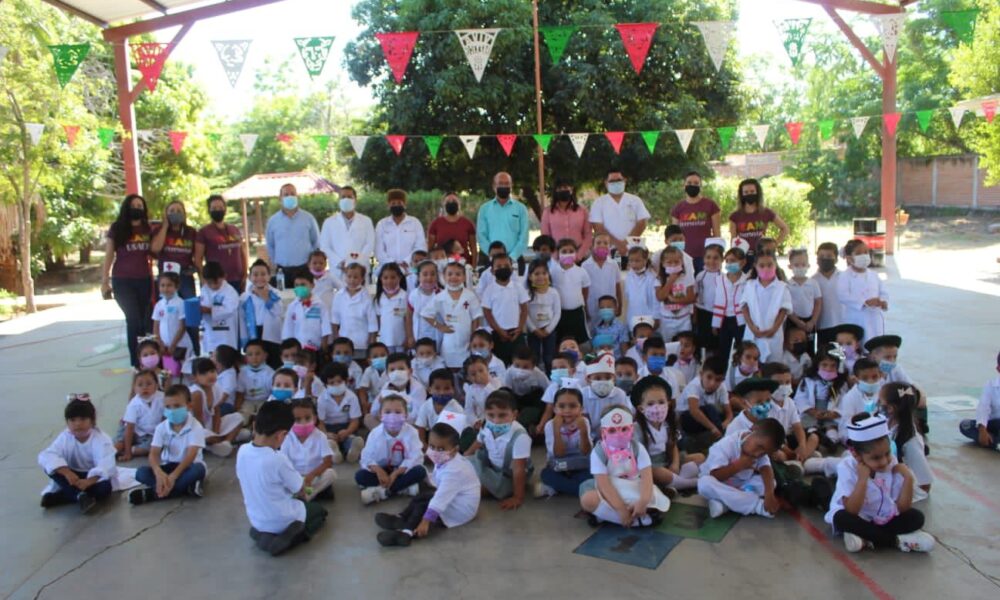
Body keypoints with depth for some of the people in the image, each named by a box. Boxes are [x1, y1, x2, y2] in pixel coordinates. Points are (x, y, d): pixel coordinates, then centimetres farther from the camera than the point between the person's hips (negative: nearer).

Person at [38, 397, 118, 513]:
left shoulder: (101, 439, -22)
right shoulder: (64, 437, -13)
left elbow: (106, 465, -36)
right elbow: (46, 456, -27)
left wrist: (89, 481, -55)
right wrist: (67, 472, -43)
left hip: (95, 478, -3)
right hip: (75, 477, 3)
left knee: (105, 486, -36)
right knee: (52, 468, -23)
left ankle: (57, 497, -26)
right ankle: (80, 496, -33)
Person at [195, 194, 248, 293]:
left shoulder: (235, 230, 16)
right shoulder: (204, 232, 3)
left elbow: (243, 254, 20)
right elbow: (198, 259, -1)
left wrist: (245, 275, 9)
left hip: (238, 281, 5)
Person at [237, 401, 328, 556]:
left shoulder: (242, 451, -12)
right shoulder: (278, 459, -30)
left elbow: (253, 485, 4)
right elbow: (300, 490, -15)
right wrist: (302, 494, 11)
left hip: (256, 520, 7)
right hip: (282, 521, -7)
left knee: (299, 502, 34)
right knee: (319, 511, 21)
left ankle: (264, 533, 14)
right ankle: (288, 537, -1)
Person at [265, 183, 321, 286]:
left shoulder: (308, 218, 3)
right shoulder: (273, 220, 5)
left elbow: (316, 243, 9)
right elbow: (270, 245, 14)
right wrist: (273, 264, 10)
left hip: (305, 269, 0)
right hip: (282, 271, 1)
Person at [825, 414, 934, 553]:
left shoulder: (892, 465, -11)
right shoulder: (847, 467, -22)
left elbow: (902, 508, -13)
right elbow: (851, 512, -31)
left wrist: (908, 478, -23)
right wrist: (863, 479, -36)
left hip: (883, 519, 4)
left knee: (916, 517, -17)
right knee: (841, 517, -35)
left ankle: (867, 539, -22)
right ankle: (897, 540, -23)